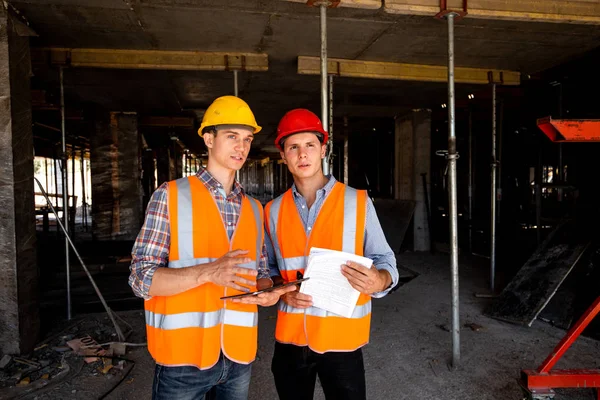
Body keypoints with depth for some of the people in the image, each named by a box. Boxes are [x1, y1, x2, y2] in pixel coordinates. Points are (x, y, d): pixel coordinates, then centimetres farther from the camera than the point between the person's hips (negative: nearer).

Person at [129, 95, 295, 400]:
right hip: (184, 355, -4)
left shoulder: (254, 209, 7)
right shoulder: (171, 195, -7)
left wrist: (269, 291, -10)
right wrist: (207, 272, -25)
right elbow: (141, 278, -11)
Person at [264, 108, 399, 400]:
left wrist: (378, 281, -26)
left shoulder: (357, 201, -6)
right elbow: (269, 267, 11)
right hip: (290, 337, 3)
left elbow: (385, 261, -5)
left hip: (342, 338, -2)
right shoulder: (274, 210, 3)